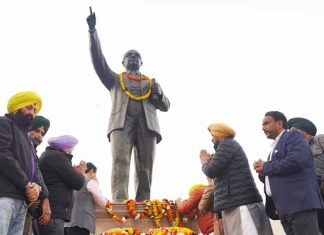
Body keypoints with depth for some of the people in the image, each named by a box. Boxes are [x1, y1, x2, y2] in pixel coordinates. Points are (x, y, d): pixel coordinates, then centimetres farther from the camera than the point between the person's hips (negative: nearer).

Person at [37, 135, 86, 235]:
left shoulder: (47, 155, 23)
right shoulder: (57, 156, -9)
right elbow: (77, 183, -11)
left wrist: (75, 171, 14)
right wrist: (80, 173, 9)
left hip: (48, 211, 11)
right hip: (53, 212, -11)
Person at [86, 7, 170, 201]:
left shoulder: (151, 83, 29)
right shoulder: (115, 80, 25)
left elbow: (166, 106, 24)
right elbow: (99, 61, 14)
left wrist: (158, 94, 1)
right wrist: (93, 31, 6)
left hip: (147, 124, 2)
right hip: (122, 122, -2)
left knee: (145, 168, -7)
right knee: (120, 160, -22)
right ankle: (119, 203, -32)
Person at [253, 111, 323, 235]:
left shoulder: (293, 136, 0)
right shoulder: (275, 147, 25)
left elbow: (296, 161, -20)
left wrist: (266, 167, -9)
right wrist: (262, 172, 3)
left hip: (299, 202, -9)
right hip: (282, 208, 9)